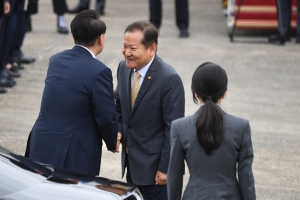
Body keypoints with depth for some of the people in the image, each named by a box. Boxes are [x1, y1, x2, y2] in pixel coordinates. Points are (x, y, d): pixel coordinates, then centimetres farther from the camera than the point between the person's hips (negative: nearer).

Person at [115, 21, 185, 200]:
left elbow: (173, 129, -18)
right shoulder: (124, 68, 1)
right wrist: (117, 131, -2)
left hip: (154, 165, -7)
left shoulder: (169, 79, -21)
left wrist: (165, 169, -17)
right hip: (131, 163, 7)